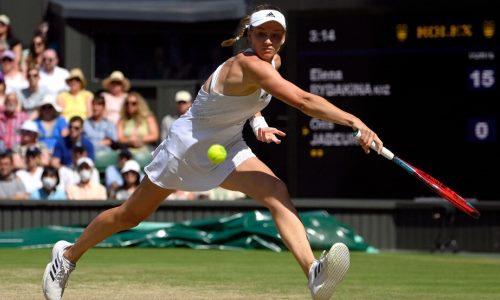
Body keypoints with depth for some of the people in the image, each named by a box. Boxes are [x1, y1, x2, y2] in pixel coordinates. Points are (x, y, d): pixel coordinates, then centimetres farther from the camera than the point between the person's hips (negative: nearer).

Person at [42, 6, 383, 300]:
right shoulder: (248, 64, -31)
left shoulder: (273, 62, -4)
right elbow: (303, 100, -44)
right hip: (188, 145, -6)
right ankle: (68, 255, 35)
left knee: (276, 192, -22)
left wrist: (257, 121, 3)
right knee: (131, 216, 9)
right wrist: (355, 122, -51)